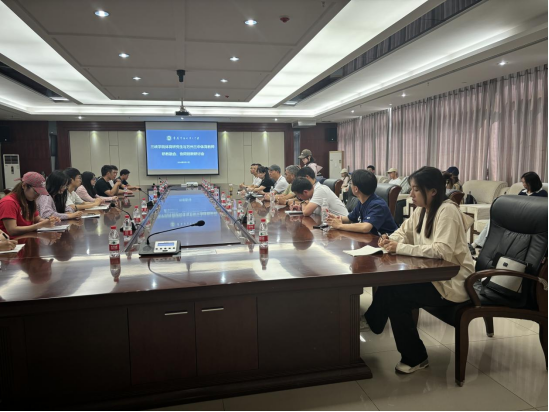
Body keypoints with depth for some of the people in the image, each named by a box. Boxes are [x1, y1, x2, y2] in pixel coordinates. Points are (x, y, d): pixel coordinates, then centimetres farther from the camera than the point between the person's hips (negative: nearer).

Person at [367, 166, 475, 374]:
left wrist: (401, 248, -28)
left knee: (395, 295, -18)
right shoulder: (422, 210, 7)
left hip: (452, 283, -8)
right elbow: (403, 232, 15)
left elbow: (441, 250, -30)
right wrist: (391, 240, -9)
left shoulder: (447, 210, -20)